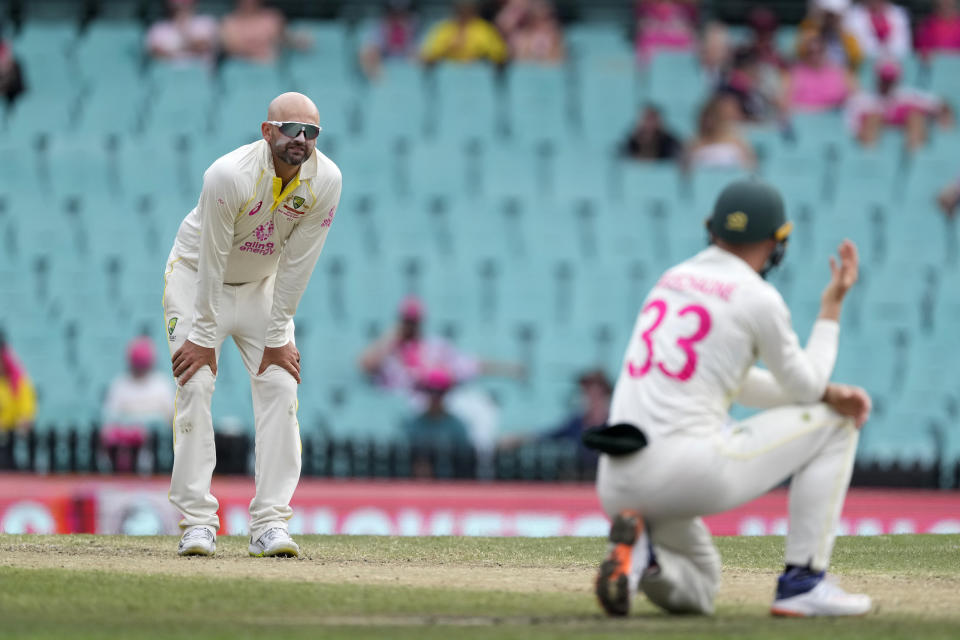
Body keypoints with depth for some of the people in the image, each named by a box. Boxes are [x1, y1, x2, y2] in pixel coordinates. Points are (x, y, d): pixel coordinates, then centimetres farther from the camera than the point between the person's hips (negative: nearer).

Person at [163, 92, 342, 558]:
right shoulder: (230, 175, -32)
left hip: (262, 285, 4)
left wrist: (277, 338, -12)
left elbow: (297, 265, -15)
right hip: (198, 277, -4)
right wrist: (204, 338, -20)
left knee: (280, 387, -9)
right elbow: (212, 262, -25)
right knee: (196, 386, -14)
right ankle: (197, 523, -12)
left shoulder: (325, 181, -20)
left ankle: (270, 523, -10)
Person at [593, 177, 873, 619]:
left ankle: (639, 552, -5)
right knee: (834, 423, 12)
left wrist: (830, 393, 18)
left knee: (694, 594, 30)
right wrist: (833, 305, 18)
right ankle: (803, 583, 7)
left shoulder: (672, 280, 22)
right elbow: (804, 388, 9)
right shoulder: (757, 297, -3)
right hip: (691, 468, -7)